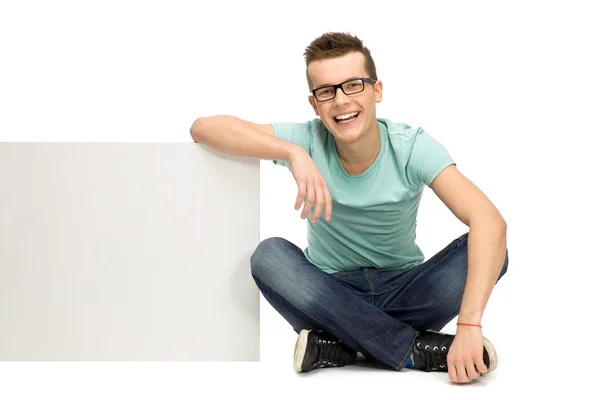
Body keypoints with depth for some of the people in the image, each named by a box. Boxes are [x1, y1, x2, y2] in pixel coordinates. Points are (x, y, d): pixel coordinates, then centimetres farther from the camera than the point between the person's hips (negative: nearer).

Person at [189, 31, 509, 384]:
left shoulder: (412, 146, -16)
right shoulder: (308, 140, -13)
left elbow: (490, 221, -29)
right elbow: (204, 127, -22)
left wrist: (469, 324, -41)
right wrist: (292, 152, -36)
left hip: (403, 294, 0)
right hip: (330, 296, 1)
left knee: (487, 250, -25)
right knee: (269, 255, -29)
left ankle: (341, 347, -21)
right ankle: (418, 349, -25)